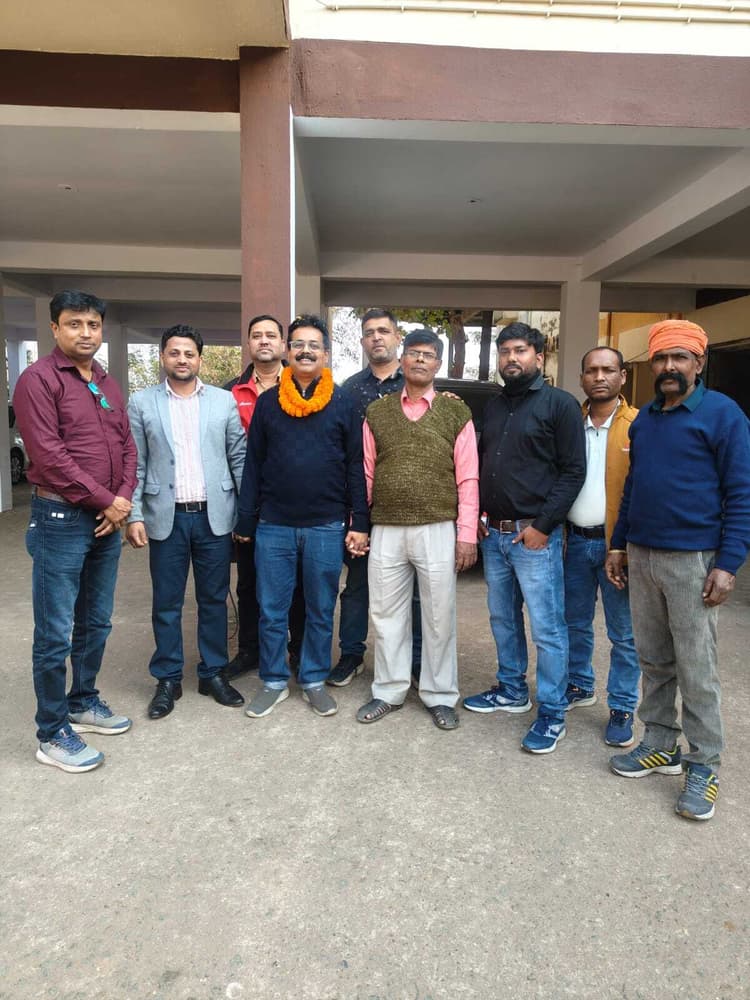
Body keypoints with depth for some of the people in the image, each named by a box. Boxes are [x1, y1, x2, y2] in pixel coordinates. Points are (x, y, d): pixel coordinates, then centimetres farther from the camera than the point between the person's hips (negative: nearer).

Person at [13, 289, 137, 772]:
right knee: (55, 634, 1)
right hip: (60, 519, -7)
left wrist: (123, 500, -4)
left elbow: (127, 447, 12)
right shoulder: (39, 379, -9)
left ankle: (84, 702, 35)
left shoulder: (109, 385, 13)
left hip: (107, 521, 7)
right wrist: (105, 500, -14)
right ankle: (53, 733, 14)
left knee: (96, 623, 17)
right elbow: (50, 456, -17)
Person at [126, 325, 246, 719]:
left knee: (214, 599, 10)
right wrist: (134, 515, -5)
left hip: (214, 516, 1)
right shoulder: (142, 403, 4)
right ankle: (168, 679, 22)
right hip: (165, 517, 0)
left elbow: (239, 458, 5)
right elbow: (135, 464, 2)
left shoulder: (224, 401, 5)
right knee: (166, 604, 8)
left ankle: (213, 673, 25)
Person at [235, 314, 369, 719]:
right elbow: (253, 465, 7)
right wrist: (245, 522, 3)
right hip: (274, 526, 1)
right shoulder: (267, 403, 6)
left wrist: (358, 523, -4)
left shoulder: (342, 404, 2)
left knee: (321, 610, 10)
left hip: (326, 526, -1)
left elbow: (356, 467, 1)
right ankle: (274, 682, 24)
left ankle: (314, 681, 26)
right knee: (271, 610, 8)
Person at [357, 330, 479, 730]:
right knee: (386, 614, 10)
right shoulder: (377, 412, 8)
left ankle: (439, 696, 23)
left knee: (439, 617, 7)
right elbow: (365, 474, 8)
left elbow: (468, 480, -1)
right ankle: (389, 691, 27)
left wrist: (467, 534, -6)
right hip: (386, 531, 2)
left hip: (438, 530, -2)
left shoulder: (456, 412, 3)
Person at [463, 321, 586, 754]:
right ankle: (512, 690, 34)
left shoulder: (560, 404, -6)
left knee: (547, 628, 0)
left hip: (535, 535, -7)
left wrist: (543, 526, -15)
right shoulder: (493, 406, 14)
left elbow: (573, 471, -10)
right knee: (503, 618, 17)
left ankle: (553, 713, 12)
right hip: (494, 534, 7)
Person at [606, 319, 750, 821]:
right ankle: (660, 744, 27)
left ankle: (704, 766, 14)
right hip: (641, 556, 6)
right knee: (654, 661, 13)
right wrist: (619, 544, 14)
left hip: (693, 561, -5)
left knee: (697, 669, 1)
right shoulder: (644, 418, 12)